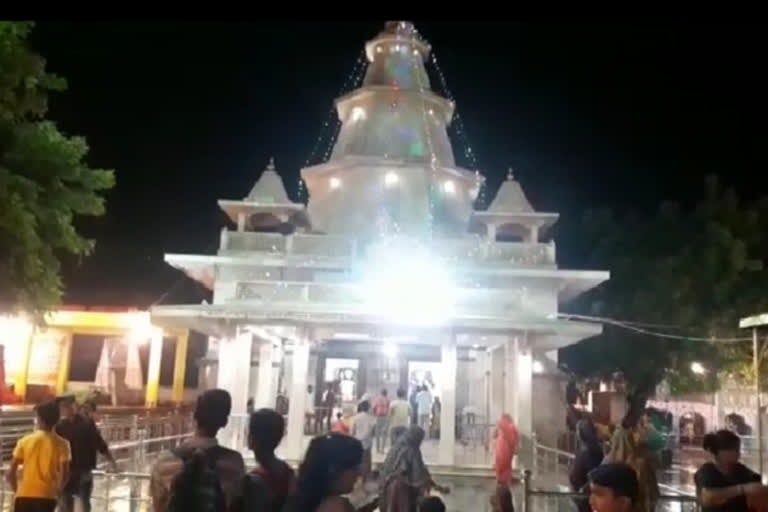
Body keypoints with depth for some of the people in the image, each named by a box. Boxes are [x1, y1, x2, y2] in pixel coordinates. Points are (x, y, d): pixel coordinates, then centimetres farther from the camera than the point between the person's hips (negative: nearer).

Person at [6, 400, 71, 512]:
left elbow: (11, 473, -1)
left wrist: (16, 489, 14)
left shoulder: (25, 441, -1)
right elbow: (64, 473, -10)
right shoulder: (61, 444, -4)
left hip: (25, 495, 1)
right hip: (47, 496, -1)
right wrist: (57, 490, 8)